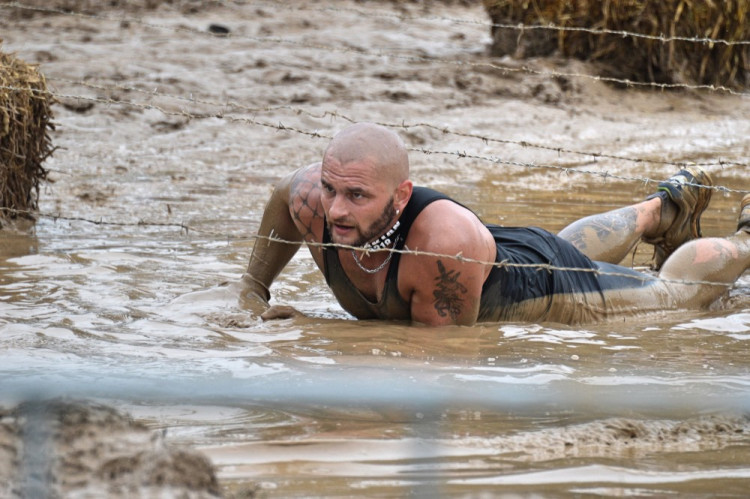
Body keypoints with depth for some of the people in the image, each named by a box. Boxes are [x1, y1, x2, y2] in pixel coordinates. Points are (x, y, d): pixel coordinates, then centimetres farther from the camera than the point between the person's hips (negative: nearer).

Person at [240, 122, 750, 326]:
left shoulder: (444, 238, -51)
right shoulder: (313, 201, -33)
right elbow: (285, 190, -7)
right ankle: (664, 207, 67)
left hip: (548, 293, -6)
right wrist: (254, 292, -7)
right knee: (574, 246, 39)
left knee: (669, 293, 24)